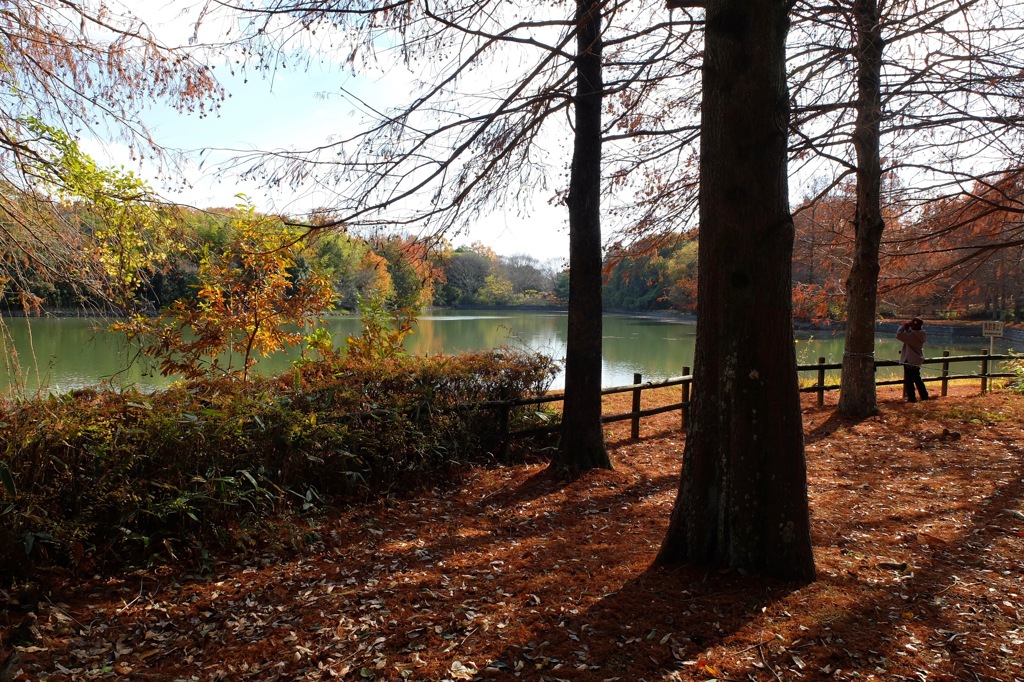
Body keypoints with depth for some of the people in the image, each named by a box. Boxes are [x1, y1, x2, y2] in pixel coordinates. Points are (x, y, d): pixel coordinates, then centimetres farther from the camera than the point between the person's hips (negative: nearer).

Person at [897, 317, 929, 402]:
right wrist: (907, 328, 5)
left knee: (908, 380, 0)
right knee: (917, 379, 20)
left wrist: (903, 326, -11)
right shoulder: (920, 334, 4)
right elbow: (907, 337, 17)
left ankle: (911, 398, 4)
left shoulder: (913, 335, -24)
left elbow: (899, 335, -25)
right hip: (917, 360, 9)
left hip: (910, 361, -9)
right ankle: (924, 395, 26)